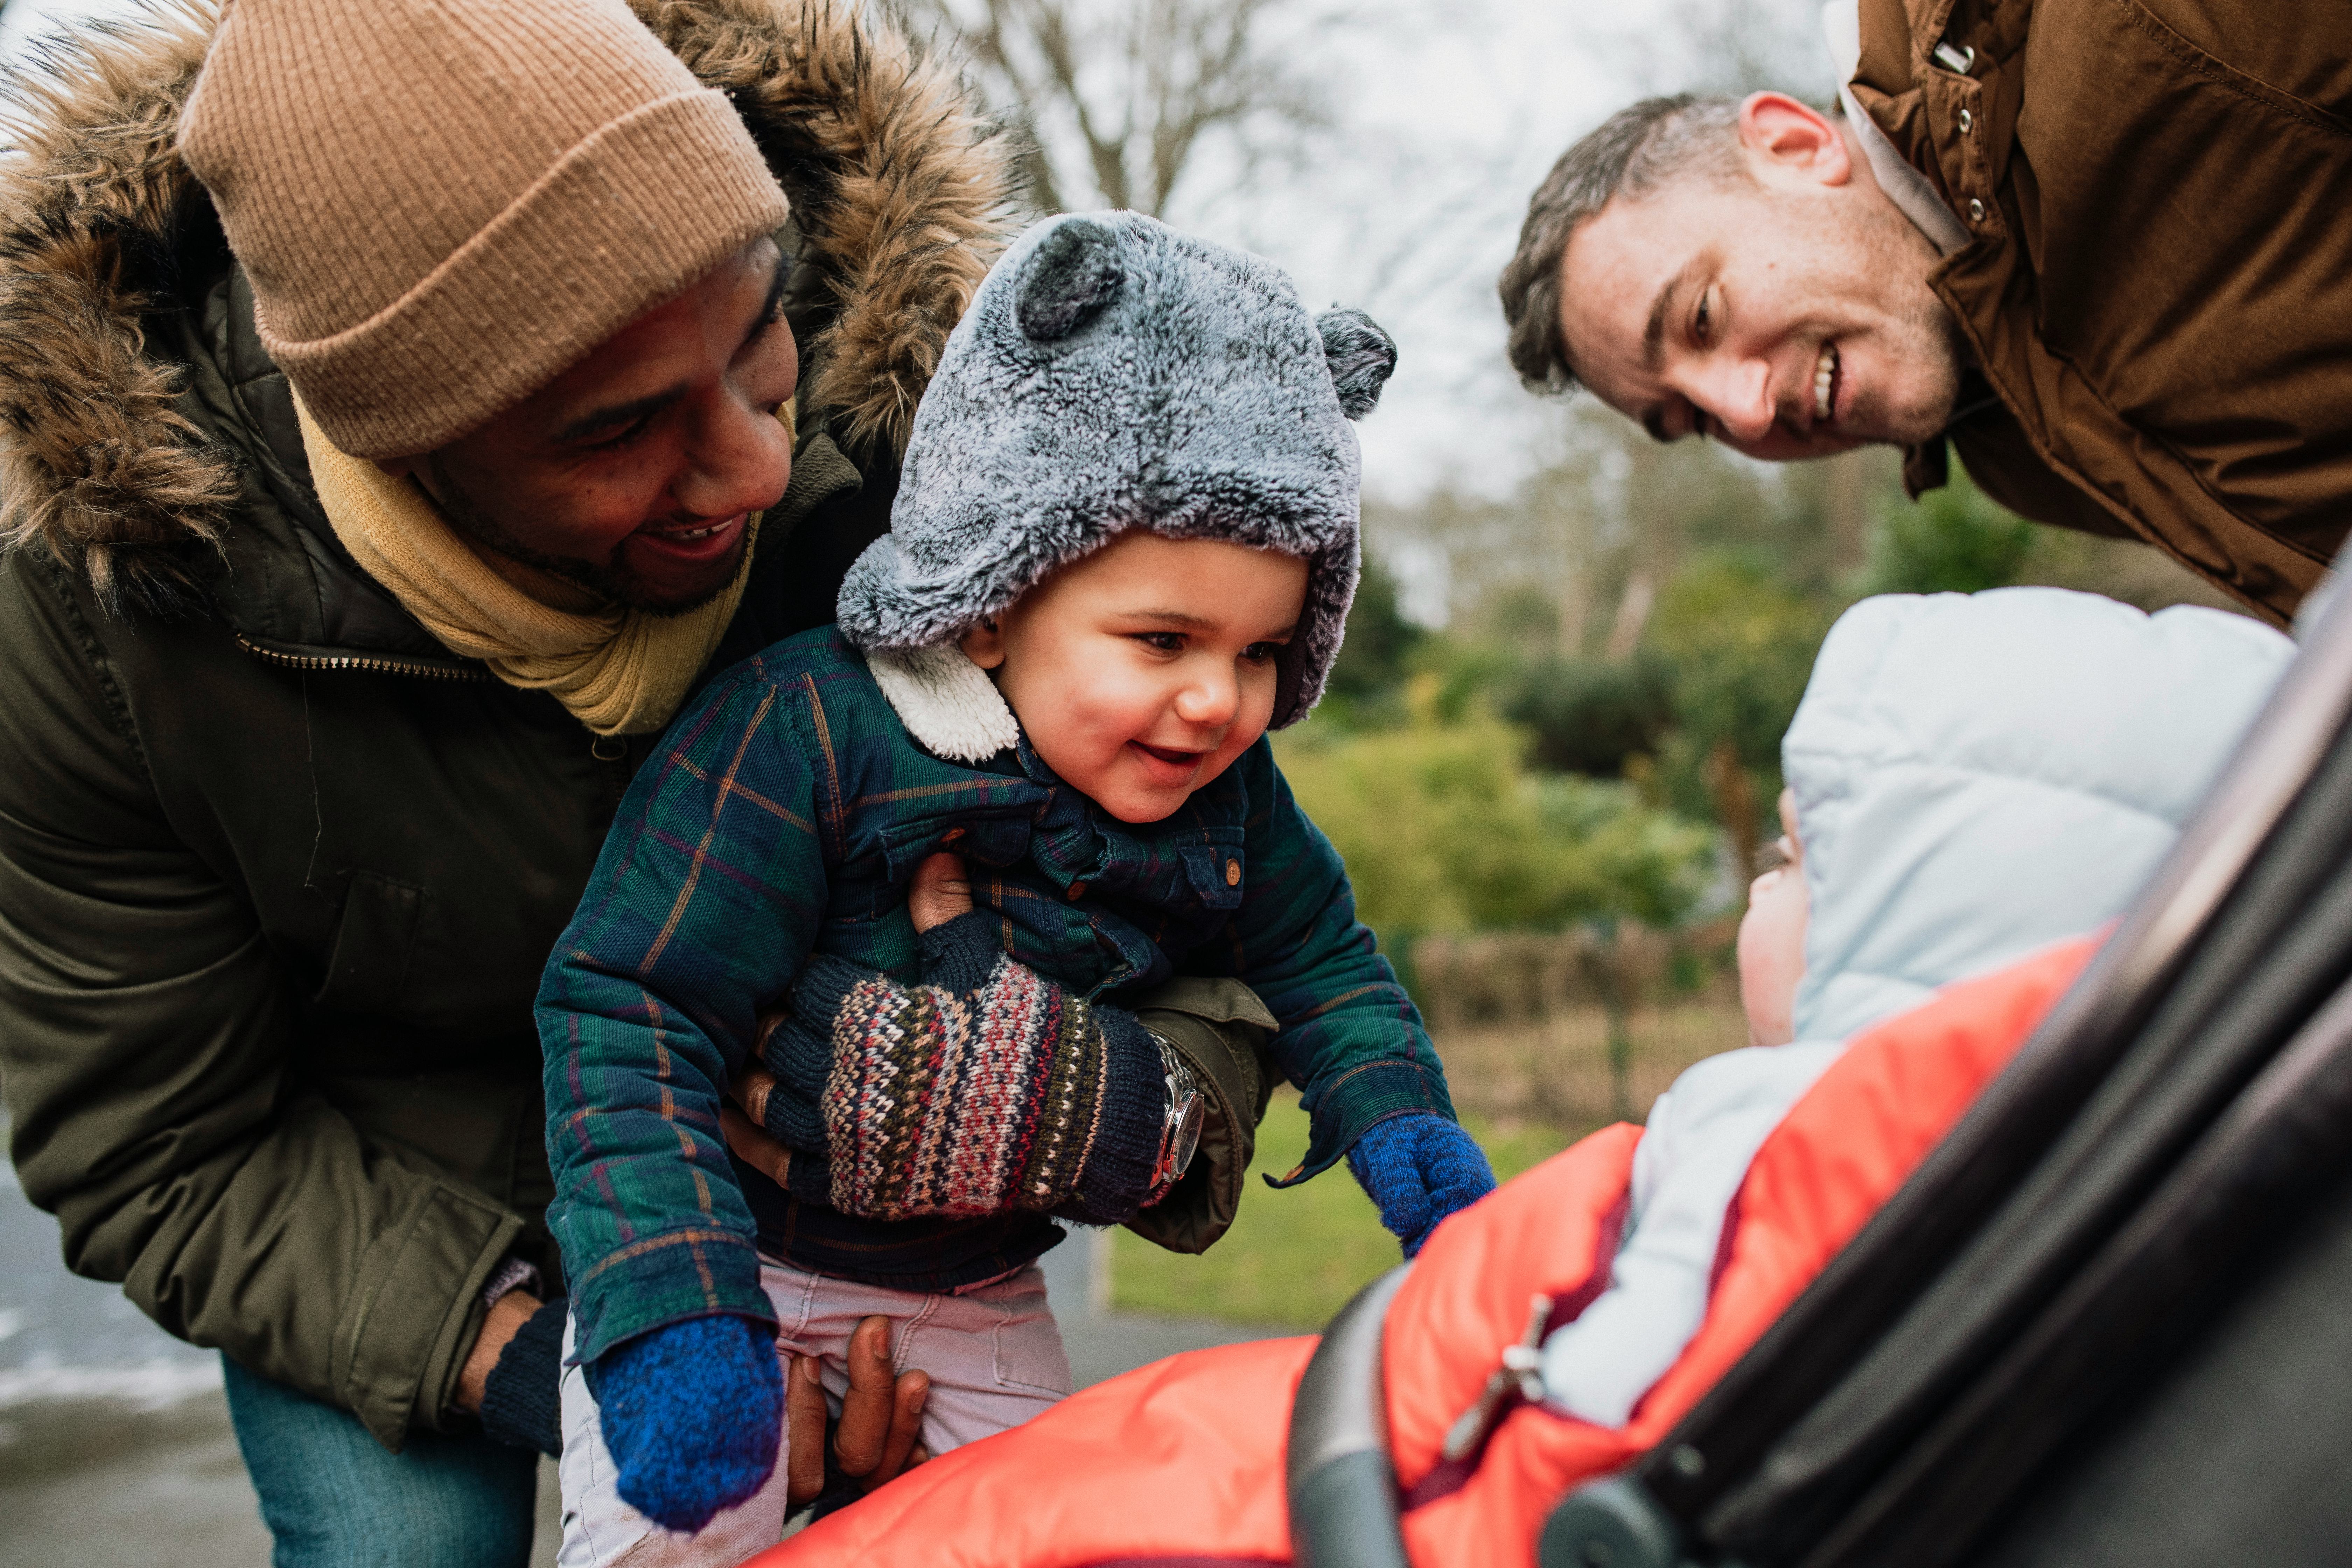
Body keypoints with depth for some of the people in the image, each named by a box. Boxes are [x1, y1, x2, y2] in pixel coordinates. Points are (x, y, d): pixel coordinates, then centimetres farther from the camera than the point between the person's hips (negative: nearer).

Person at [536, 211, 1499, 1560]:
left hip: (976, 1298, 5)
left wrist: (1397, 1117, -9)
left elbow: (1317, 959, 10)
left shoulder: (1227, 801, -8)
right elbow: (635, 1014, -25)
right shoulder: (808, 736, -26)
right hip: (730, 1251, -5)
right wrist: (670, 1306, -33)